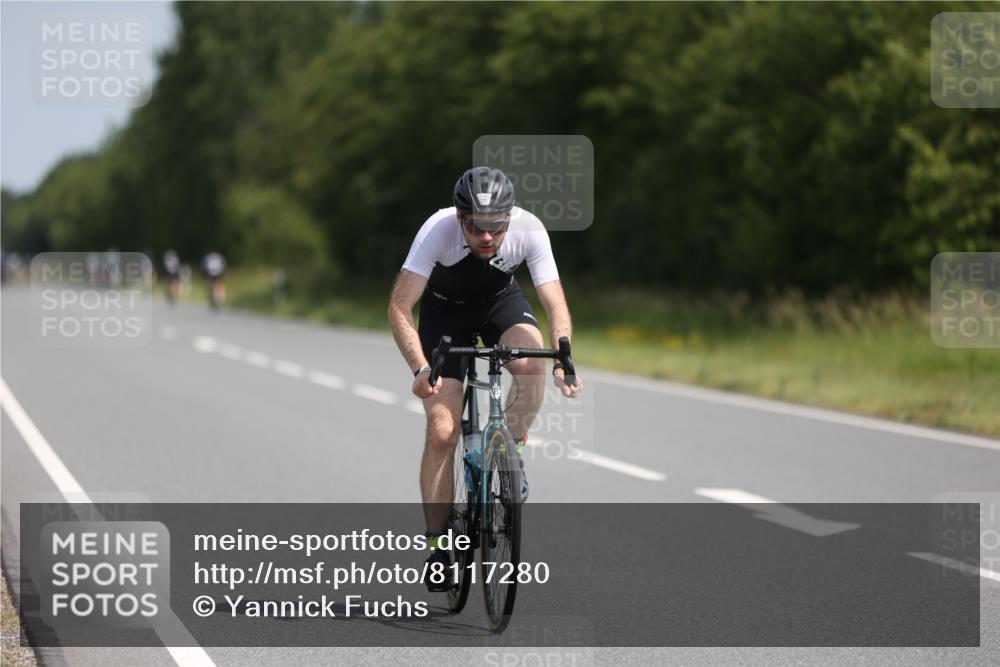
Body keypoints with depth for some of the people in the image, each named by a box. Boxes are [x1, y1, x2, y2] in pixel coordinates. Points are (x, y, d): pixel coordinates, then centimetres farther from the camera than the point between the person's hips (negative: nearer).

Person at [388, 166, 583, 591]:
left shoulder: (529, 229, -30)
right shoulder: (438, 230, -35)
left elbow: (556, 305, -30)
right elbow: (399, 307, -35)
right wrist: (420, 368, -48)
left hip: (501, 301, 1)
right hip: (444, 309, -1)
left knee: (532, 363, -33)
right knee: (442, 432, -11)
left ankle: (511, 453, -8)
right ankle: (438, 545, -1)